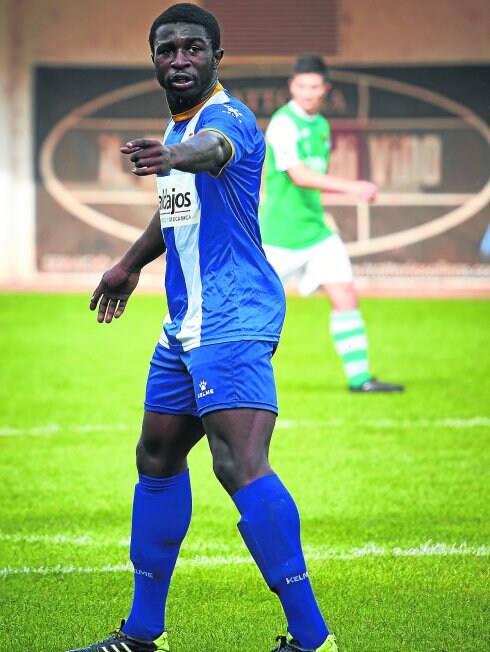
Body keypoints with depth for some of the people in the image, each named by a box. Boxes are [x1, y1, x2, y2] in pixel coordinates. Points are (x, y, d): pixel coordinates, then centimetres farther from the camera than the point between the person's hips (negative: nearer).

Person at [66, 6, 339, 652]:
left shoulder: (227, 116, -15)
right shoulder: (179, 124, 14)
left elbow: (212, 150, -41)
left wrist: (173, 155, -63)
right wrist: (130, 263, 43)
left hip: (233, 320, -10)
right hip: (185, 325, 10)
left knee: (240, 464, -22)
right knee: (157, 459, 17)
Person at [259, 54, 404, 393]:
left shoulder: (320, 125, 10)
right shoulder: (283, 124, -16)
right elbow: (299, 175, -27)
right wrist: (352, 187, -34)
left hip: (314, 230, 7)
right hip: (279, 235, -7)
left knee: (346, 297, -5)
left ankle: (359, 377, -3)